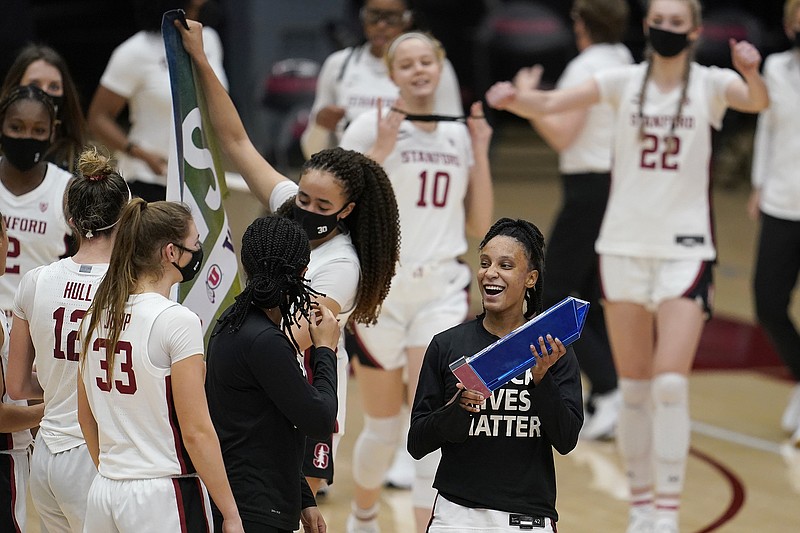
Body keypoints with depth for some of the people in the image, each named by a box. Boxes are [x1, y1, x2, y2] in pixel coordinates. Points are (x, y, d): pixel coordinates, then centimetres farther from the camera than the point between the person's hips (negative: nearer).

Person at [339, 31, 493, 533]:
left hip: (442, 289, 2)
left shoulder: (459, 135, 8)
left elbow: (480, 226, 9)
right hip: (379, 289, -2)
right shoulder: (371, 127, -5)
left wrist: (480, 152, 1)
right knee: (383, 427, 9)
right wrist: (380, 151, -21)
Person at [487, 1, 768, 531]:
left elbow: (757, 102, -24)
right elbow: (550, 103, -8)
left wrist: (752, 72, -46)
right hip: (624, 246, 2)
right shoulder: (625, 81, 1)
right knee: (634, 388, 7)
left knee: (670, 384, -11)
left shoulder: (710, 84, -4)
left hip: (685, 249, -2)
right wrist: (515, 97, -29)